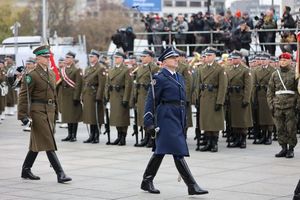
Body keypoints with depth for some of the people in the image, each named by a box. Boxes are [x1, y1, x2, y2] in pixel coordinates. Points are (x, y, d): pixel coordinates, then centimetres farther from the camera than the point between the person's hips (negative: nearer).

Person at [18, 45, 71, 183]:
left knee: (37, 143, 15)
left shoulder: (51, 74, 14)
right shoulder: (32, 76, -10)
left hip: (49, 112, 8)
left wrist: (55, 112, 21)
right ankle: (60, 174, -10)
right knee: (49, 144, -9)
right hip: (38, 112, -8)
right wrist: (23, 116, -17)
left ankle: (26, 171, 27)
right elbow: (23, 96, -12)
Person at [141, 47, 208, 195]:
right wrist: (149, 122, -12)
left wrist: (184, 122, 21)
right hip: (166, 117, -9)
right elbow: (151, 101, -8)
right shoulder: (160, 78, -7)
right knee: (178, 152, -11)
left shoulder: (179, 78, 18)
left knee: (160, 151, 15)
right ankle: (192, 186, -11)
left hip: (178, 117, 9)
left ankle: (147, 182, 25)